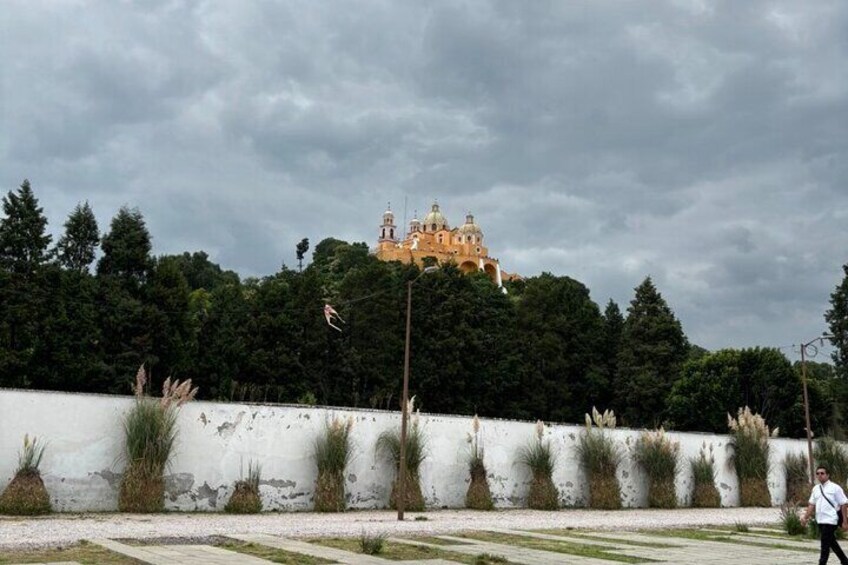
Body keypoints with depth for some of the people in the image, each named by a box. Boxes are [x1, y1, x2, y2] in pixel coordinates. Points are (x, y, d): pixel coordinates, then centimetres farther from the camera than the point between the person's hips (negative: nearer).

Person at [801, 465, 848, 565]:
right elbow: (812, 504, 11)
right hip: (820, 521, 7)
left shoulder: (835, 488, -8)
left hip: (830, 520, -7)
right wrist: (805, 517, 1)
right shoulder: (815, 489, 9)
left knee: (825, 545, -9)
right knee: (831, 542, 19)